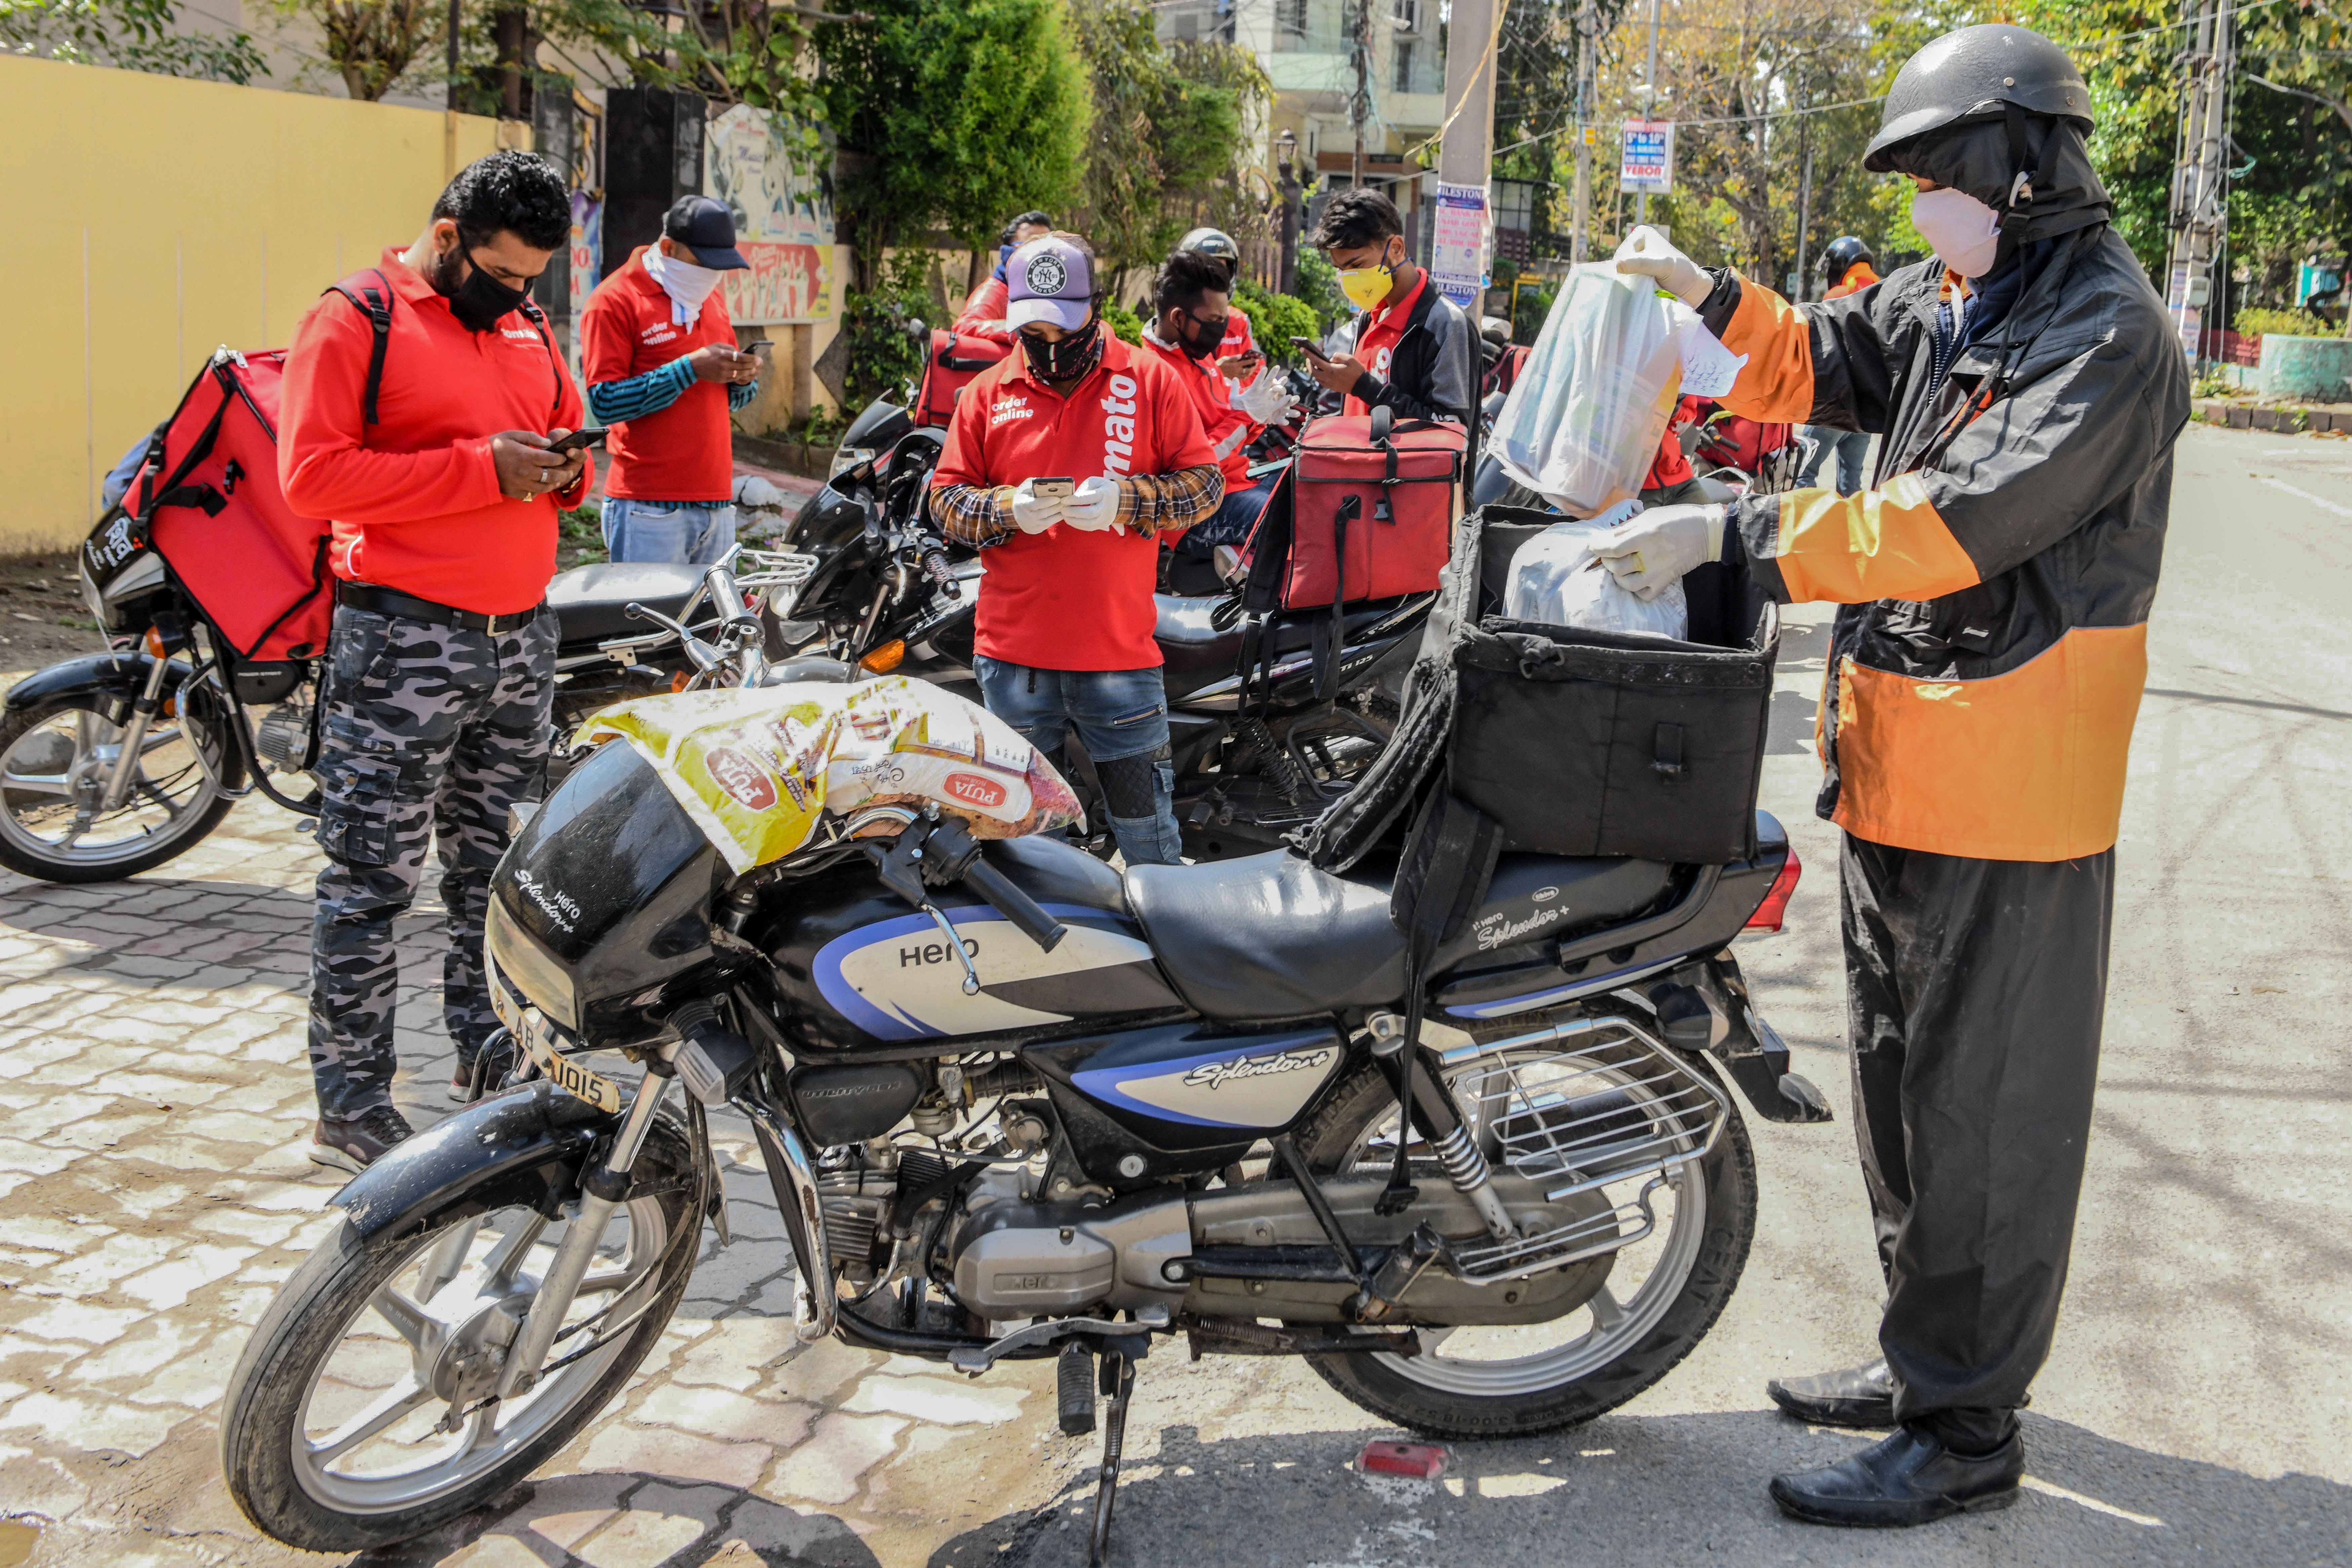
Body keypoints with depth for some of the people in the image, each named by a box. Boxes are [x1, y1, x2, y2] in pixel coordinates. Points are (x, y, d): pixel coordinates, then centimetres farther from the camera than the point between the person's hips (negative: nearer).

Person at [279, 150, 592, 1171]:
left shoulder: (529, 329, 16)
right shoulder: (356, 321, -7)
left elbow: (564, 432, 28)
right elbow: (312, 474, -16)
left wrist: (564, 471, 2)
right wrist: (480, 469, -20)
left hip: (521, 637, 7)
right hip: (403, 639, -7)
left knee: (497, 868, 15)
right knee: (372, 881, -3)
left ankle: (489, 1059, 28)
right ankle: (350, 1107, 2)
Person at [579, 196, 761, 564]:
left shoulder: (711, 299, 19)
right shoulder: (615, 300, -4)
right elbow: (604, 401, -14)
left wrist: (743, 378, -1)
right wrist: (691, 368, -18)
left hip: (717, 502, 7)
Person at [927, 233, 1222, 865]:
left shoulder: (1149, 380, 3)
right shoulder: (988, 393, 8)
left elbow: (1206, 484, 1)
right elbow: (945, 498, 8)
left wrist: (1124, 501, -16)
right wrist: (1009, 509, -12)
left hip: (1120, 649, -2)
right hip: (1012, 653, 2)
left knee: (1145, 827, 5)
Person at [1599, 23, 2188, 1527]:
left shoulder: (2108, 336, -17)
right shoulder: (1949, 303, 11)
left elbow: (1958, 522, -27)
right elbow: (1816, 365, 24)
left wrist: (1735, 532, -27)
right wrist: (1711, 295, 6)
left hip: (2011, 794, -9)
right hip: (1903, 771, 10)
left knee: (1981, 1116, -1)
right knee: (1900, 1079, 19)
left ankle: (1967, 1427, 10)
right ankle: (1925, 1357, 34)